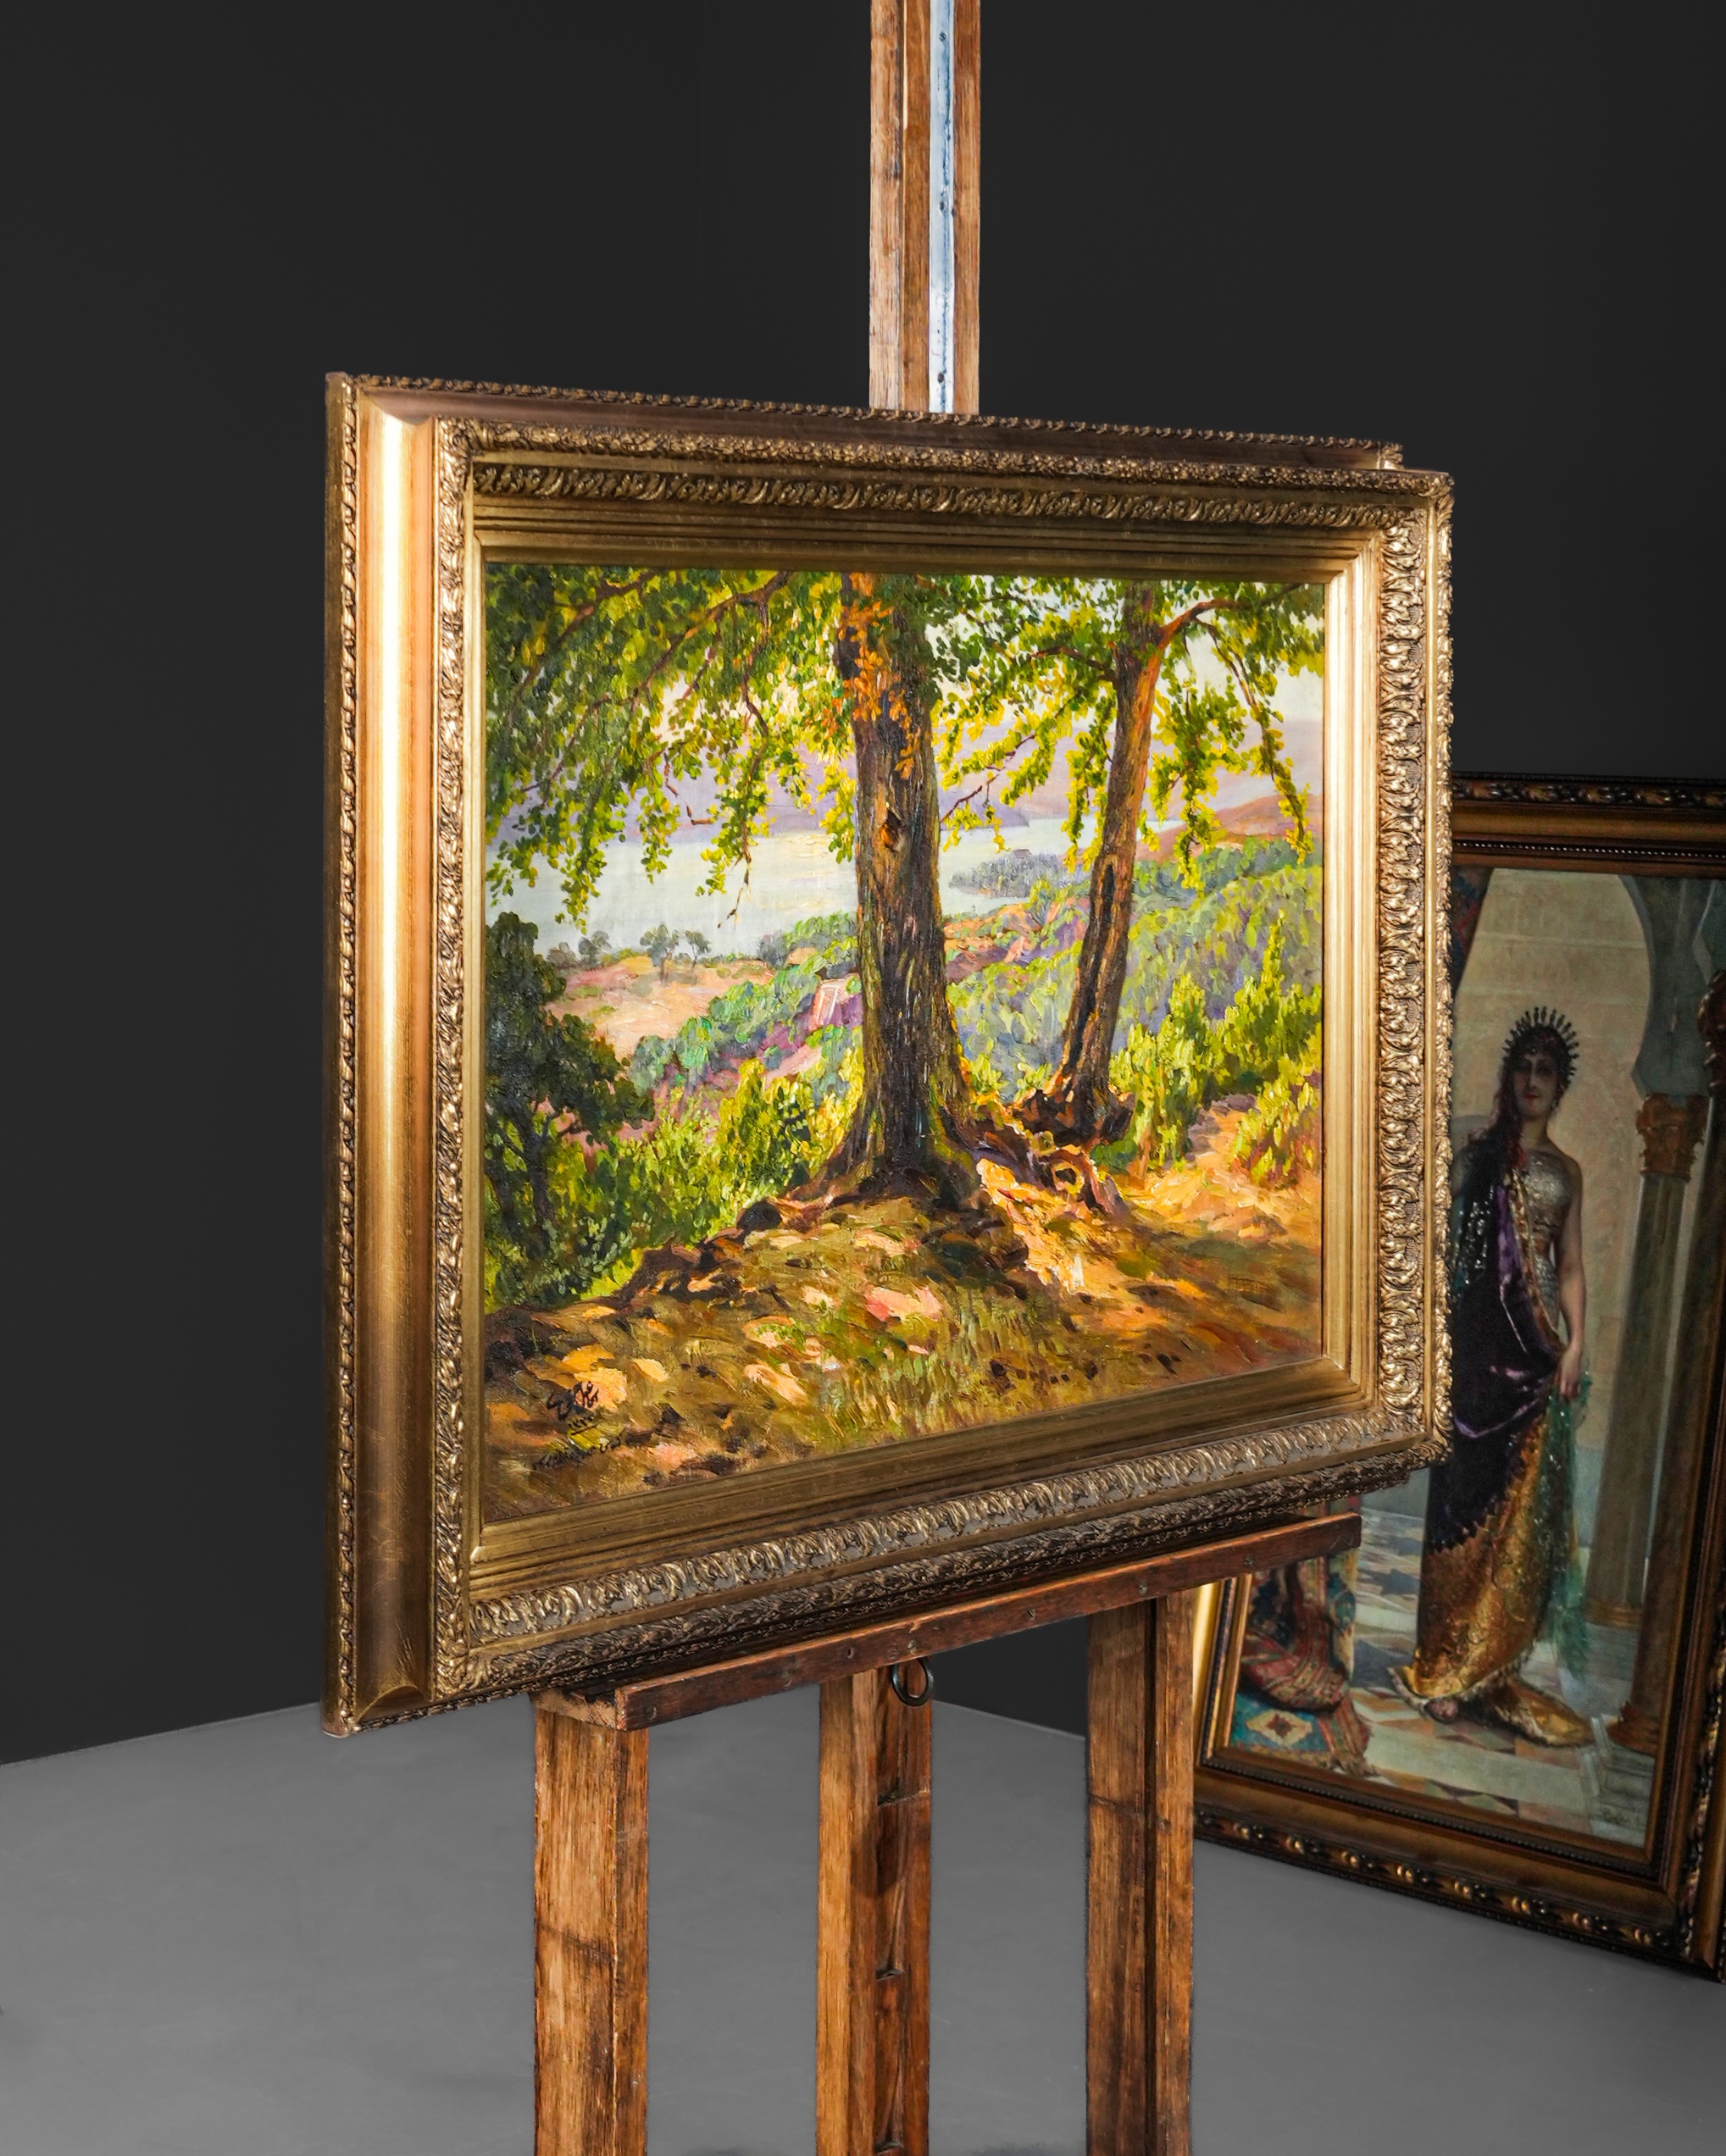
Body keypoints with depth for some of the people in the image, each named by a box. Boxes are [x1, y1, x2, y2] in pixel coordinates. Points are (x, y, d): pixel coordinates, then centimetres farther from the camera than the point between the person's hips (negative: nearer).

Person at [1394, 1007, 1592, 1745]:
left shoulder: (1566, 1172, 16)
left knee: (1525, 1509, 2)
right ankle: (1443, 1666, 2)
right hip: (1480, 1338, -4)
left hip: (1538, 1346, 4)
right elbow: (1447, 1237, -4)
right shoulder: (1479, 1152, 4)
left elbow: (1571, 1267, 15)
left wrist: (1574, 1345, 2)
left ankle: (1490, 1668, 9)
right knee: (1466, 1492, -4)